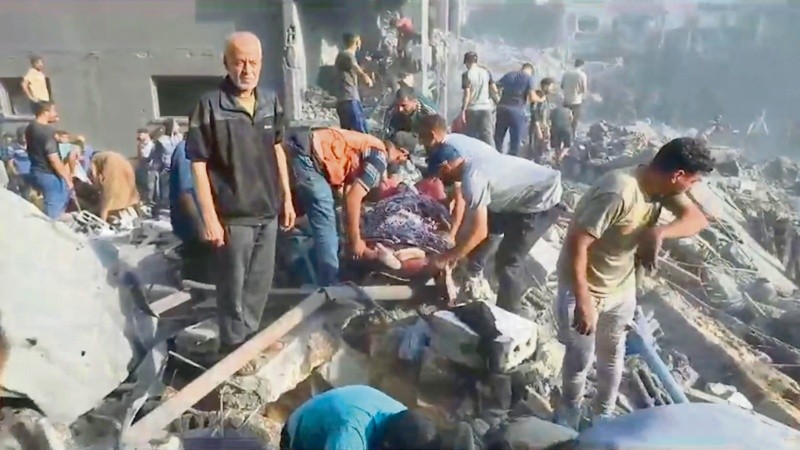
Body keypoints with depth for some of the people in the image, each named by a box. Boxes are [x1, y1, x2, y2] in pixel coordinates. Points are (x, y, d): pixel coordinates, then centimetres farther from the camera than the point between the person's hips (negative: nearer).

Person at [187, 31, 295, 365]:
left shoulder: (271, 102, 4)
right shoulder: (210, 106, -13)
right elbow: (198, 163, -13)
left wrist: (287, 198, 12)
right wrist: (210, 218, -15)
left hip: (268, 211, 6)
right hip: (234, 216, -6)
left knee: (261, 282, 19)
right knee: (233, 286, 8)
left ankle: (251, 335, 39)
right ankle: (232, 347, 27)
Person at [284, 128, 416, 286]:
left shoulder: (371, 147, 21)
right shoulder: (380, 158, -7)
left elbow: (349, 194, 22)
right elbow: (353, 198, -13)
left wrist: (351, 234, 22)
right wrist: (355, 240, -4)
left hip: (297, 149, 10)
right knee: (326, 223, -5)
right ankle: (328, 287, 1)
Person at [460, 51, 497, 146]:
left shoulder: (466, 74, -7)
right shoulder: (486, 72, 6)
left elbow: (467, 94, -13)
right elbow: (495, 90, 6)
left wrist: (463, 110, -10)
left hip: (472, 109, -3)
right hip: (486, 107, 3)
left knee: (472, 136, 9)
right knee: (487, 134, 0)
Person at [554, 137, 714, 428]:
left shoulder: (661, 187, -9)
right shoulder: (618, 192, -33)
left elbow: (698, 219, -11)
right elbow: (576, 243, -33)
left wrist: (659, 232, -31)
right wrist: (583, 302, -32)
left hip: (622, 288, 7)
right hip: (583, 287, -7)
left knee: (613, 355, 21)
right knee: (580, 359, 9)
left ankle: (604, 416, 45)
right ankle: (569, 413, 38)